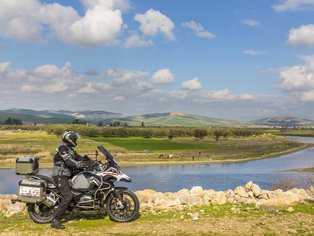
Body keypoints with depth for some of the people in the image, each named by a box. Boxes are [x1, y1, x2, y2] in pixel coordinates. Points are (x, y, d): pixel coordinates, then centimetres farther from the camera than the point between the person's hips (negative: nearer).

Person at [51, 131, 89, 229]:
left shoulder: (69, 148, 16)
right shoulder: (62, 147, -16)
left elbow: (78, 157, 18)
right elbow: (70, 162, -26)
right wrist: (84, 165, -24)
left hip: (66, 176, 10)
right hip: (60, 176, -10)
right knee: (68, 197, -21)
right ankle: (55, 220, -19)